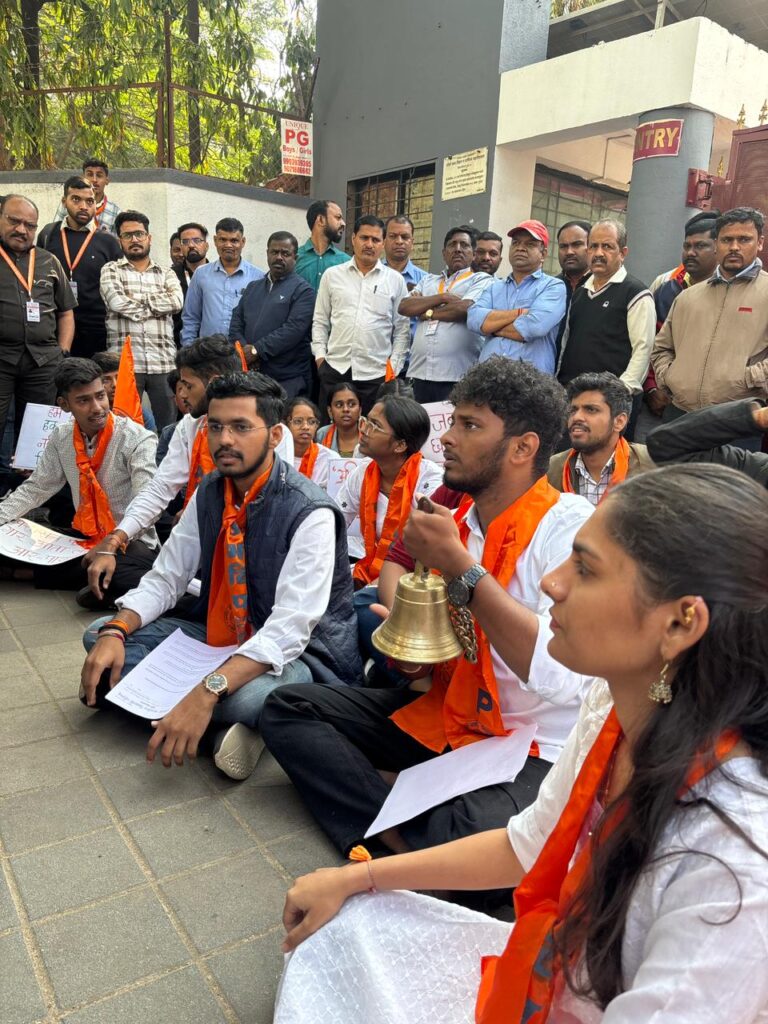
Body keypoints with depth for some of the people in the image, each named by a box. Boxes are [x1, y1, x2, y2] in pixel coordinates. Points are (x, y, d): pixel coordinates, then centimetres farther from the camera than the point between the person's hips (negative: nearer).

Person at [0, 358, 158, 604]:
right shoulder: (61, 438, 4)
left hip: (130, 544, -6)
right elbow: (35, 489, 12)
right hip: (82, 536, 6)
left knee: (110, 573, -38)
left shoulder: (138, 440, -15)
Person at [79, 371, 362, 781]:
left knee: (245, 697, -40)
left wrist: (207, 692, -40)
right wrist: (115, 632, -17)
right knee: (99, 635, -2)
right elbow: (164, 579, 2)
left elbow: (290, 628, -30)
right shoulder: (208, 493, -1)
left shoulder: (310, 513, -23)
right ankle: (225, 721, -11)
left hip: (295, 653, -7)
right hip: (220, 640, 8)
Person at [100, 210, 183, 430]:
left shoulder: (166, 274, 17)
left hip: (163, 362, 2)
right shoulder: (111, 270, 11)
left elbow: (176, 301, -4)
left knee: (169, 426, 2)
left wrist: (135, 299, -4)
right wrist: (157, 306, -1)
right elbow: (116, 302, -8)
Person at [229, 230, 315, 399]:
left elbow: (293, 330, -13)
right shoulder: (253, 287, 20)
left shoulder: (302, 290, 0)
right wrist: (244, 350, -5)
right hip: (250, 375, 5)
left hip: (288, 379, -5)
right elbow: (236, 323, 15)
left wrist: (257, 350, -14)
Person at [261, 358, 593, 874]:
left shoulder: (571, 525, -17)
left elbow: (563, 675, -30)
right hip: (443, 714, 7)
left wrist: (459, 566, -25)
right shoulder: (455, 521, 2)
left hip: (536, 752, -6)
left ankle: (386, 835, -6)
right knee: (287, 709, -2)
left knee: (475, 834, -37)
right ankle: (401, 836, -15)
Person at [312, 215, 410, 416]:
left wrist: (394, 367, 0)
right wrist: (320, 356, 2)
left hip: (376, 373, -1)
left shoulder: (395, 280, 7)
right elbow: (320, 321, 12)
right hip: (335, 369, 1)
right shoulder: (332, 275, 9)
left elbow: (402, 329, 7)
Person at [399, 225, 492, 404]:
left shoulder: (481, 280, 6)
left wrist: (428, 313, 2)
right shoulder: (428, 280, 22)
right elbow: (404, 306, 6)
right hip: (420, 373, 5)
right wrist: (442, 297, -4)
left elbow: (464, 309, -12)